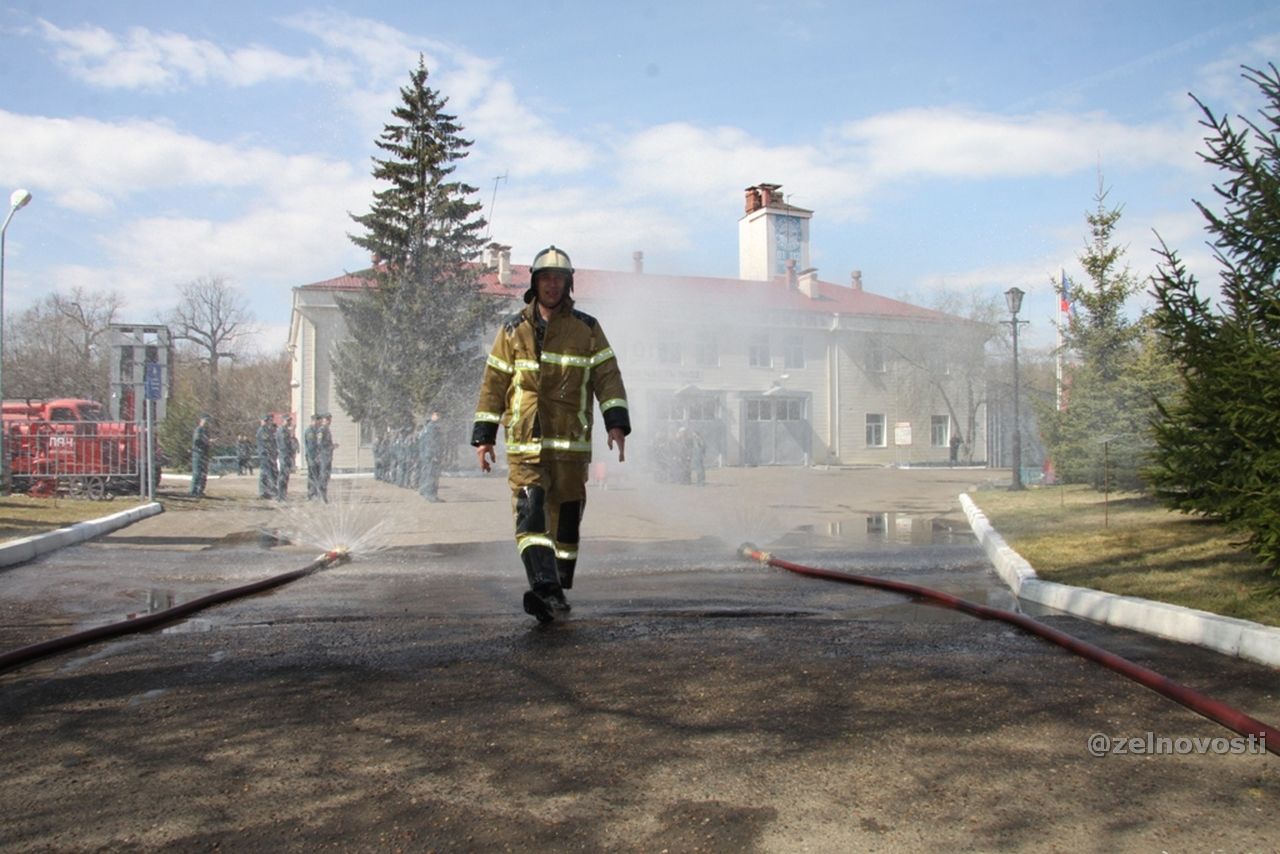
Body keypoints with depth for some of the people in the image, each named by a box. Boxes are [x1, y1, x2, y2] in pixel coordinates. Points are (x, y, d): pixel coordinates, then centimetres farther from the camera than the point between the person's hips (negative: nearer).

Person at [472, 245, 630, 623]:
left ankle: (557, 591, 19)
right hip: (524, 442, -1)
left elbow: (607, 377, 5)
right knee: (529, 512, -18)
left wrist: (616, 423, -9)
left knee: (566, 518, 6)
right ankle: (544, 588, -27)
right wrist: (484, 436, 6)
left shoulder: (587, 329, 10)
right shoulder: (513, 330, 10)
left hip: (571, 442, 1)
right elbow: (493, 383, 11)